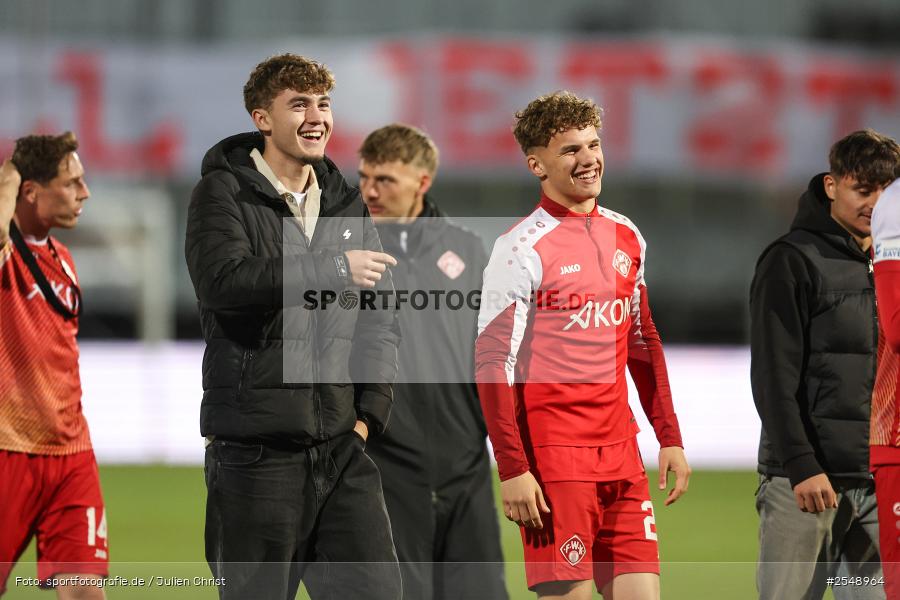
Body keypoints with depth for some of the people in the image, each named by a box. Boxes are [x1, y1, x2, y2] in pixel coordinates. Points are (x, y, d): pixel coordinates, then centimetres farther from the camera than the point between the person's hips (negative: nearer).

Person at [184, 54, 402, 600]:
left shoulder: (346, 202, 15)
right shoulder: (224, 194, -3)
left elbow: (381, 321, 16)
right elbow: (224, 279, -22)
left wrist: (371, 412, 4)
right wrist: (334, 268, -26)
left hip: (342, 449, 5)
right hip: (257, 449, -5)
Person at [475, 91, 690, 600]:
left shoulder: (626, 237, 12)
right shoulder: (523, 248, -8)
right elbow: (493, 364, -11)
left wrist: (670, 438, 14)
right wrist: (512, 469, -16)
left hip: (620, 452, 6)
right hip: (552, 457, -6)